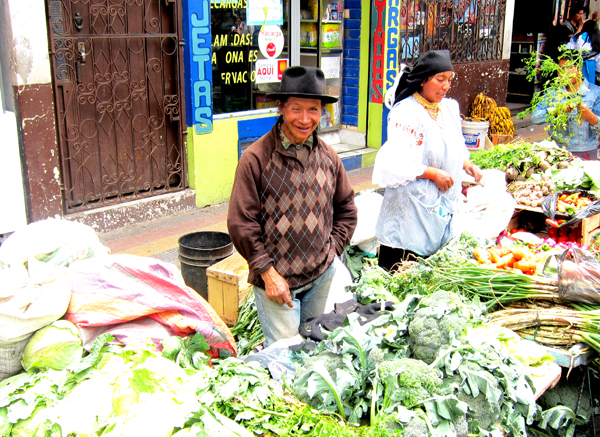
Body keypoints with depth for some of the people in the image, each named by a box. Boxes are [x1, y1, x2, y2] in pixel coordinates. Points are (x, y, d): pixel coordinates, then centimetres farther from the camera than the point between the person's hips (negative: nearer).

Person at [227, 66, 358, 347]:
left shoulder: (328, 157, 4)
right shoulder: (256, 158, -12)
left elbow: (346, 209, 17)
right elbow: (240, 223, -11)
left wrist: (333, 250, 5)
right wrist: (268, 273, -11)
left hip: (323, 275, 5)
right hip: (276, 280, -4)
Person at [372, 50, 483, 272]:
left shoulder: (449, 108, 12)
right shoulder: (407, 112, -13)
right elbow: (395, 161, -21)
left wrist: (467, 164, 6)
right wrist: (433, 173, -17)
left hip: (443, 203, 8)